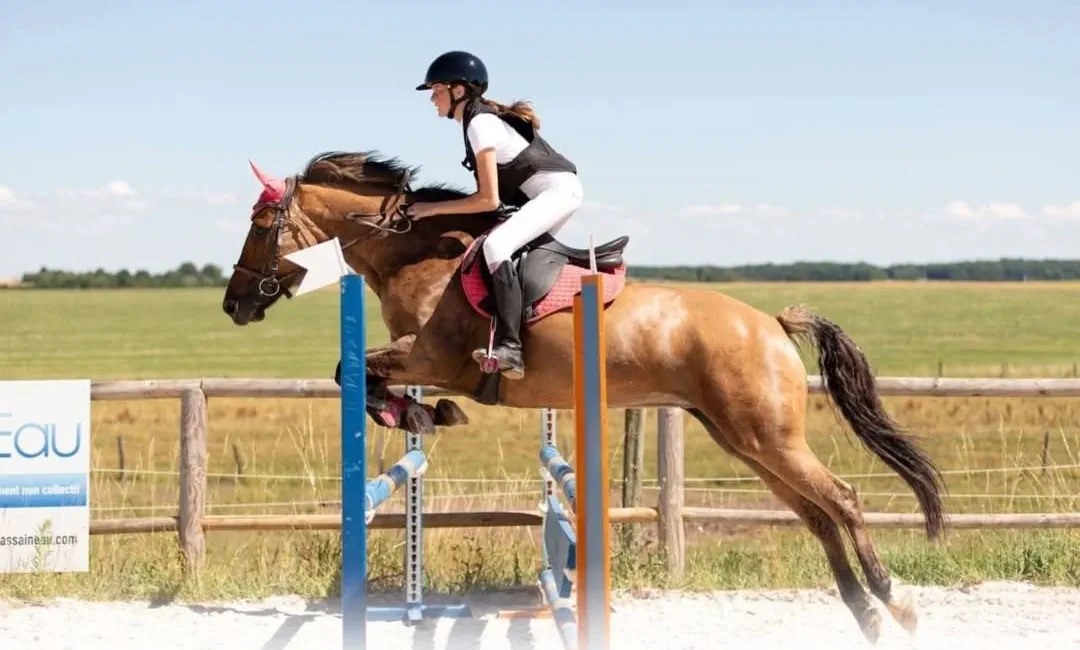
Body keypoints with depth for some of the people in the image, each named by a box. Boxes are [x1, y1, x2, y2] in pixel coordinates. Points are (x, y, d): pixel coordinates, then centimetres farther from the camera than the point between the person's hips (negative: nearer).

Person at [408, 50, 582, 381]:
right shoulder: (484, 116, 12)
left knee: (495, 245, -28)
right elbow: (494, 192, 22)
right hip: (556, 191, 11)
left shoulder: (479, 124, -16)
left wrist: (434, 208, -13)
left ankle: (509, 348, -38)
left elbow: (489, 199, -19)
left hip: (558, 189, -11)